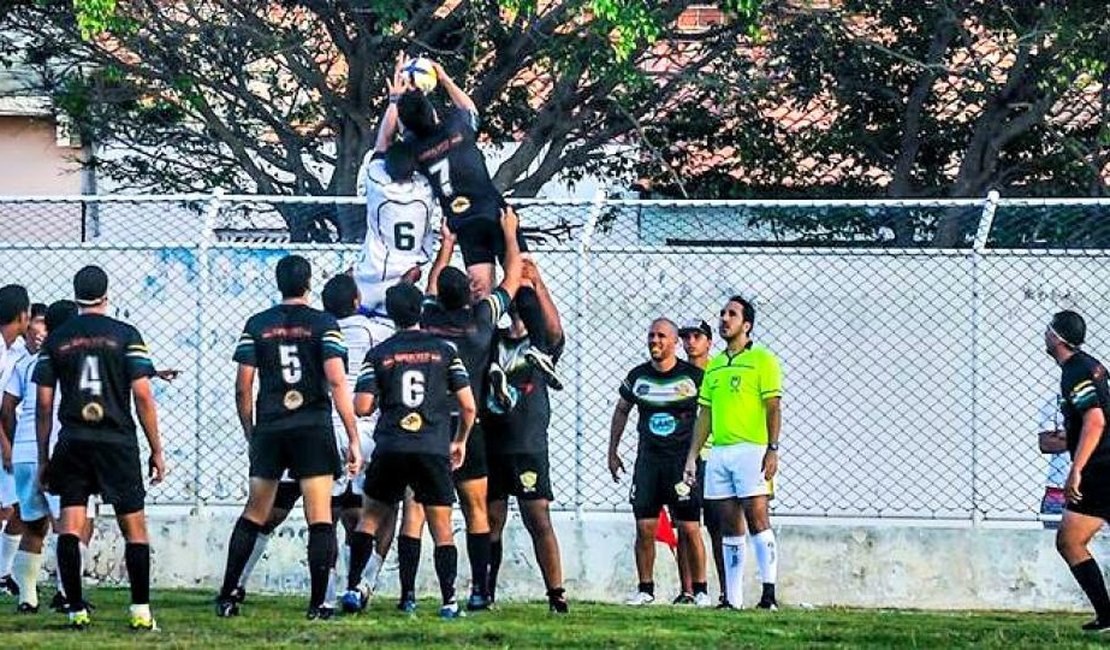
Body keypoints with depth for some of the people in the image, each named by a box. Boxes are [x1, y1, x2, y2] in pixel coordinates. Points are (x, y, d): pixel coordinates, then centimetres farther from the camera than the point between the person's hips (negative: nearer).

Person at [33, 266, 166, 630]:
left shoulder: (55, 341, 7)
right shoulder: (125, 336, 0)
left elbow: (43, 404, 6)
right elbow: (142, 396, -5)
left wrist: (43, 457, 13)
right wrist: (156, 451, 1)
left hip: (72, 443, 2)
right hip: (117, 442, -1)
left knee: (69, 529, 2)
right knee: (134, 528, 5)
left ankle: (76, 610, -5)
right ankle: (140, 611, -2)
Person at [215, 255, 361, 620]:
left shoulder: (257, 325, 7)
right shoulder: (324, 324, 0)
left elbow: (243, 388, 5)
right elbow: (337, 382, -8)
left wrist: (251, 435, 18)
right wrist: (354, 440, -6)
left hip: (268, 430, 3)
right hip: (313, 428, -3)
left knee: (253, 516, 12)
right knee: (320, 520, 0)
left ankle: (227, 597, 11)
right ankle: (317, 604, -4)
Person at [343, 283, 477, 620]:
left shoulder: (378, 354, 4)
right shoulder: (444, 350, 6)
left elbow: (362, 407, -3)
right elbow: (468, 405, 4)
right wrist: (460, 440, 20)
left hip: (390, 449, 0)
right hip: (434, 450, 0)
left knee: (370, 517, 16)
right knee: (442, 529, 5)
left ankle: (352, 588, 9)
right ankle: (449, 601, -4)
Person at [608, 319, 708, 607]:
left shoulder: (694, 376, -2)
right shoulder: (638, 376, 7)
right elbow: (621, 410, 22)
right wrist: (612, 451, 20)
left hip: (684, 461, -3)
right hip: (648, 460, 3)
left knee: (689, 529, -6)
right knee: (644, 527, 0)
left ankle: (699, 590, 3)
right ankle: (645, 589, 11)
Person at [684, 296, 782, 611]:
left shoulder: (762, 360, 0)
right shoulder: (714, 366, 19)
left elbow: (773, 407, -6)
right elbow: (705, 414, 21)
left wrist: (773, 449, -15)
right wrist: (692, 456, 15)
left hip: (751, 449, -6)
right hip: (718, 452, 6)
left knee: (758, 520, -12)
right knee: (729, 526, 5)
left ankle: (769, 593, -14)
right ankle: (732, 597, 5)